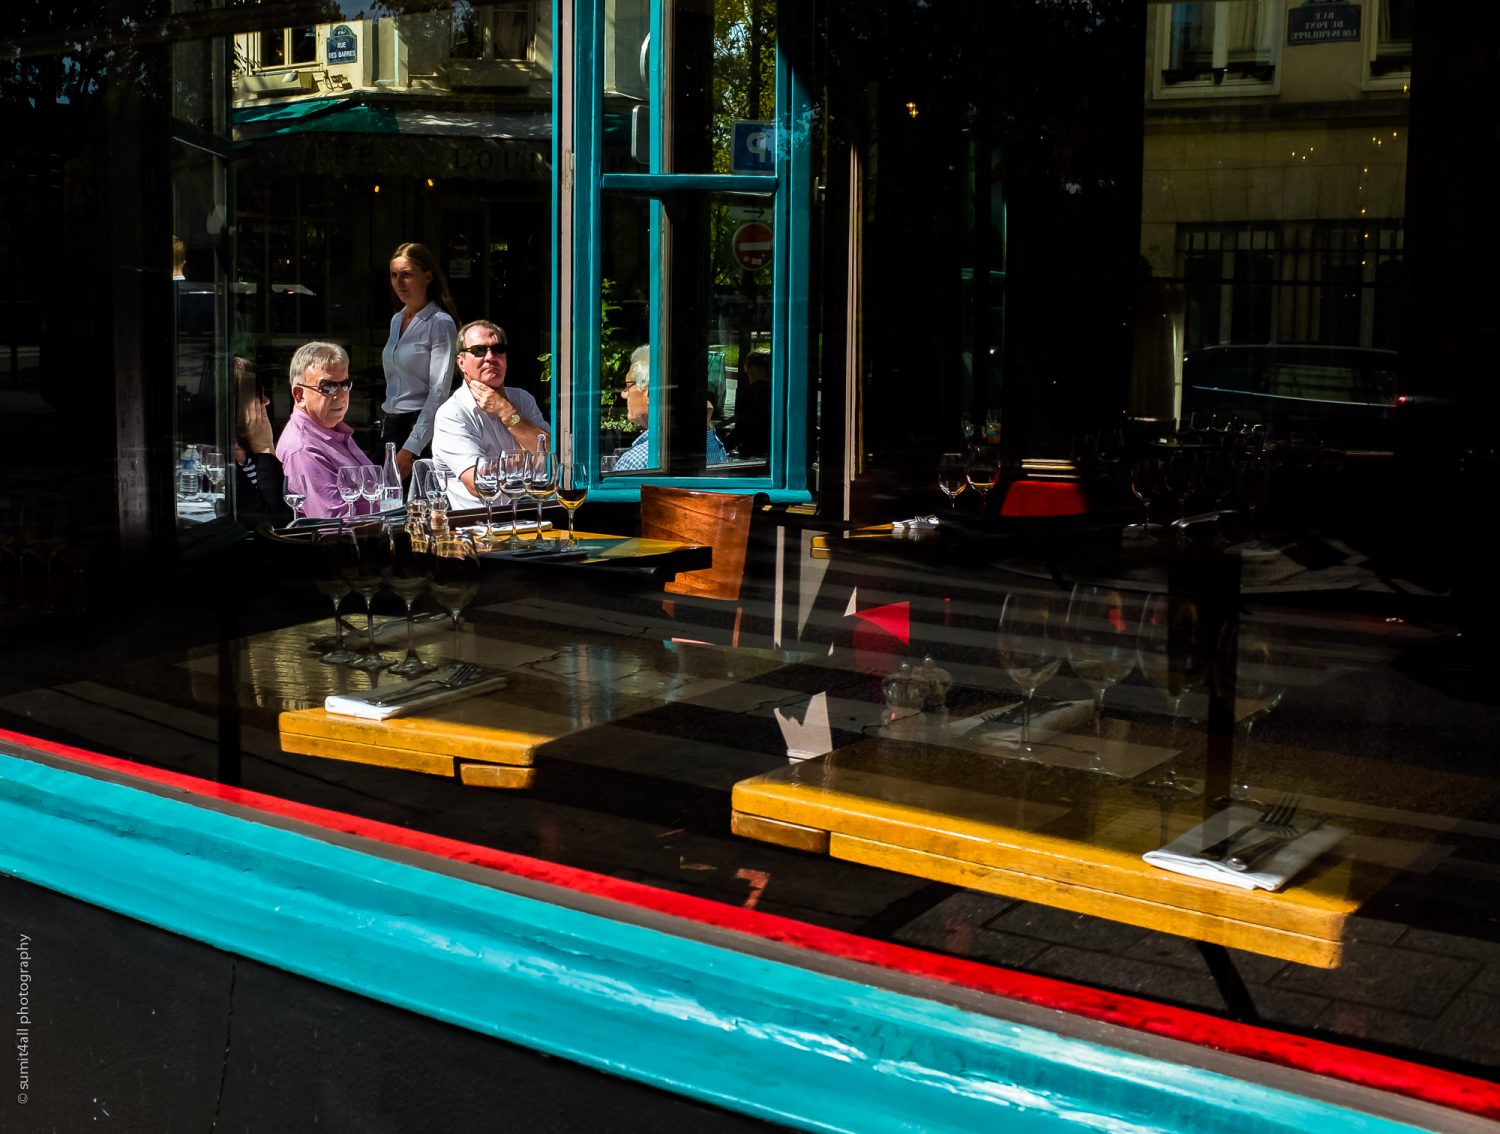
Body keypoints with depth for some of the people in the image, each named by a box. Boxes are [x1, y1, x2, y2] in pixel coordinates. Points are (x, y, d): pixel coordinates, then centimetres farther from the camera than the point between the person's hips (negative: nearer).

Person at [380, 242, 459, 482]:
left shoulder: (440, 324, -10)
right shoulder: (397, 320, 14)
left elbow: (439, 392, -16)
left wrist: (410, 449, -21)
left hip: (420, 428, -7)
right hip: (389, 425, 8)